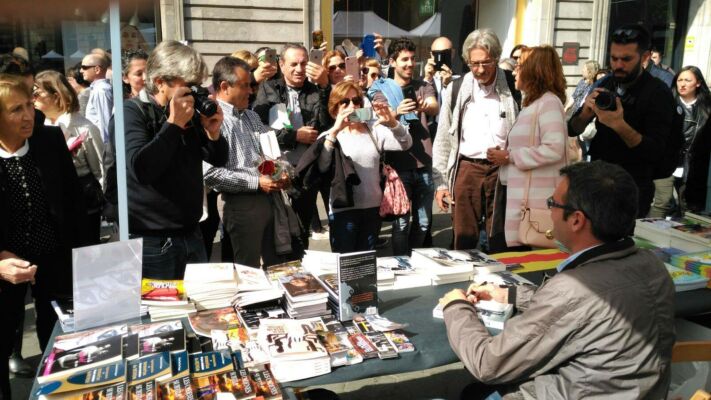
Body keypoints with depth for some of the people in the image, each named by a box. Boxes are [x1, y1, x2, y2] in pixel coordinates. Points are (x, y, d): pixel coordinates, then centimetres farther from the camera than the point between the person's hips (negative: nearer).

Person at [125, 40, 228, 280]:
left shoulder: (190, 113, 9)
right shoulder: (133, 112, -11)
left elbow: (219, 160, 13)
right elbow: (141, 168, -26)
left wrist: (213, 132, -6)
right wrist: (174, 124, -25)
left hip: (191, 234, 7)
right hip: (153, 242, -6)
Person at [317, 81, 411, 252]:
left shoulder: (374, 129, 7)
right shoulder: (329, 136, -2)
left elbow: (405, 144, -4)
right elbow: (321, 167, -20)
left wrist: (393, 123, -22)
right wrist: (334, 131, -28)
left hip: (373, 207, 4)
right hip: (343, 209, -3)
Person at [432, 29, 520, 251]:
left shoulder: (512, 88, 0)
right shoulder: (456, 90, 3)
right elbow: (442, 139, 7)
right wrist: (441, 182, 3)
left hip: (503, 170, 0)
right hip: (467, 169, 1)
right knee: (464, 239, 4)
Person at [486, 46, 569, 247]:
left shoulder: (548, 102, -10)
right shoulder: (533, 104, 19)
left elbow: (554, 150, -21)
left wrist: (509, 157, -14)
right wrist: (503, 155, 5)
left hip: (536, 199, -9)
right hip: (523, 195, 9)